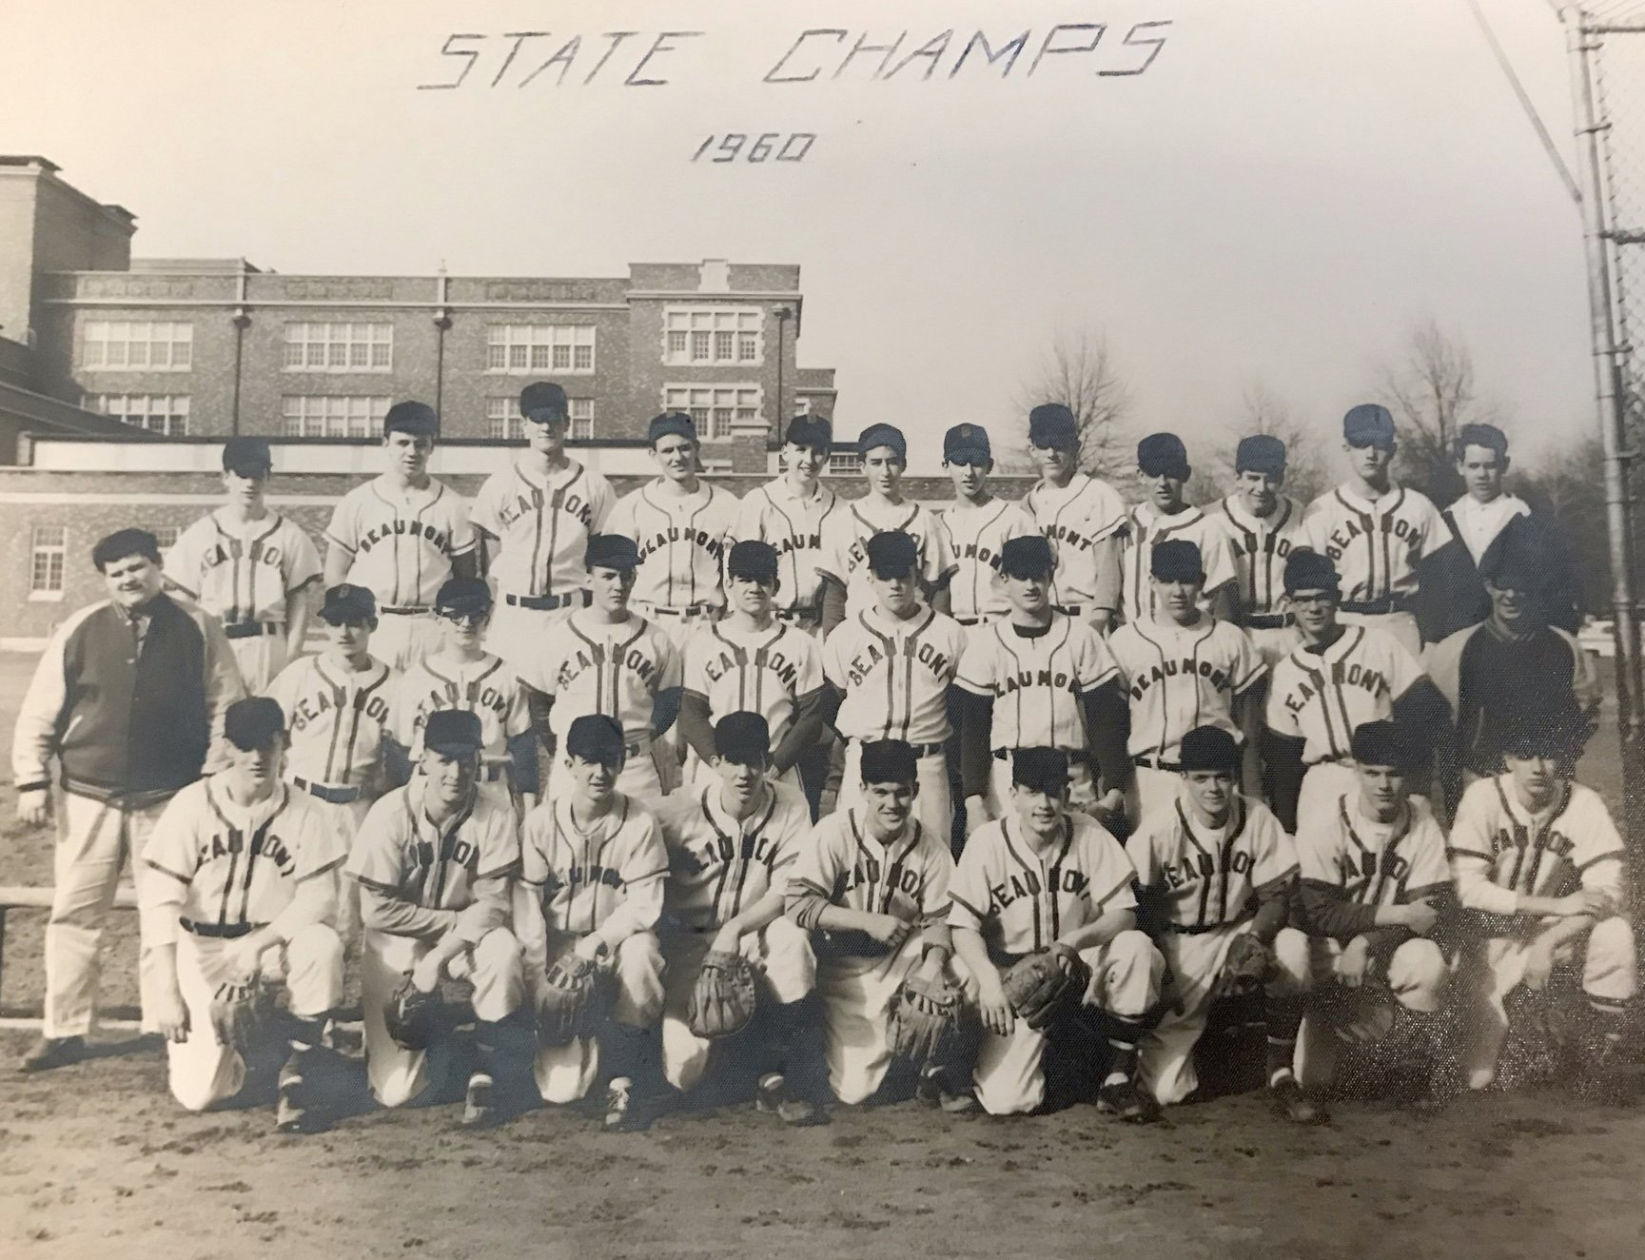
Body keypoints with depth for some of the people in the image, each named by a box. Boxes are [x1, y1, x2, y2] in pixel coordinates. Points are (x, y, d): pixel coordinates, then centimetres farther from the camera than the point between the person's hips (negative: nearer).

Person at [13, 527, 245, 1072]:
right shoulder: (77, 631, 1)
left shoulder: (198, 629, -1)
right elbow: (39, 713, 5)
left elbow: (226, 707, 1)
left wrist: (213, 779, -5)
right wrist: (32, 782, -1)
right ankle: (64, 1031, 16)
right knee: (74, 914, 4)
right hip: (87, 799, 1)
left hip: (169, 801, -1)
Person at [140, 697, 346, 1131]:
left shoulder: (303, 813, -8)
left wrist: (259, 944, -28)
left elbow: (318, 898, -13)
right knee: (198, 1092, -12)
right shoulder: (193, 804, -11)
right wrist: (168, 991, -18)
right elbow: (160, 902, -13)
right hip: (201, 949, 0)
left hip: (272, 944, 1)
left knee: (322, 945, -34)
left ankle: (295, 1074, -13)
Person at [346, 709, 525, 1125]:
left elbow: (492, 905, -17)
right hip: (395, 943, -1)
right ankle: (432, 1041, 27)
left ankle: (482, 1074, -16)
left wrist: (439, 957, -28)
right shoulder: (391, 814, -17)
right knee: (394, 1090, -9)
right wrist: (455, 920, -17)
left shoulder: (495, 819, -14)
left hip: (463, 941, 1)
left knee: (504, 950, -35)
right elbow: (376, 910, -16)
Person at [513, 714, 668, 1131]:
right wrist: (539, 983, -17)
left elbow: (644, 904, -13)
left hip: (616, 942, 0)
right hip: (557, 946, 0)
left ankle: (620, 1084, -21)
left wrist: (596, 943, -27)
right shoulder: (542, 821, -9)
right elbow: (527, 906, -10)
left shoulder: (639, 822, -11)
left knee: (640, 951, -38)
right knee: (561, 1086, -14)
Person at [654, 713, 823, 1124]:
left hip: (755, 934, 0)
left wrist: (736, 928, -25)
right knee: (684, 1070, -16)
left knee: (792, 940, -36)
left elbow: (785, 893, -10)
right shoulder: (679, 811, -9)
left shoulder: (790, 806, -8)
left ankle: (779, 1078, -17)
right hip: (690, 940, 0)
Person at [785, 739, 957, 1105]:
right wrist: (868, 921, -28)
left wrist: (933, 967, -23)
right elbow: (796, 902, -20)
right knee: (855, 1088, -7)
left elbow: (938, 920, -3)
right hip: (845, 966, -2)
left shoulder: (930, 845, -7)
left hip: (903, 960, 2)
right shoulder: (835, 832, -14)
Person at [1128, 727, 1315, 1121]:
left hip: (1238, 936, 2)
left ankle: (1281, 1075, -13)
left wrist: (1255, 938, -25)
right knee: (1167, 1088, -13)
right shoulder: (1157, 834, -15)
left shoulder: (1258, 819, -9)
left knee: (1293, 948, -33)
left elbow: (1275, 895, -6)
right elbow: (1137, 912, -6)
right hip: (1176, 948, -2)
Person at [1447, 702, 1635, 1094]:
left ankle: (1599, 1071, -10)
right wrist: (1558, 905, -31)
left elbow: (1609, 890, -20)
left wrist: (1548, 943, -32)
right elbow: (1467, 887, -24)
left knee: (1615, 935, -30)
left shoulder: (1585, 804, -14)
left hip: (1557, 931, 2)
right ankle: (1478, 1081, 24)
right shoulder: (1484, 797, -18)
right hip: (1494, 934, -2)